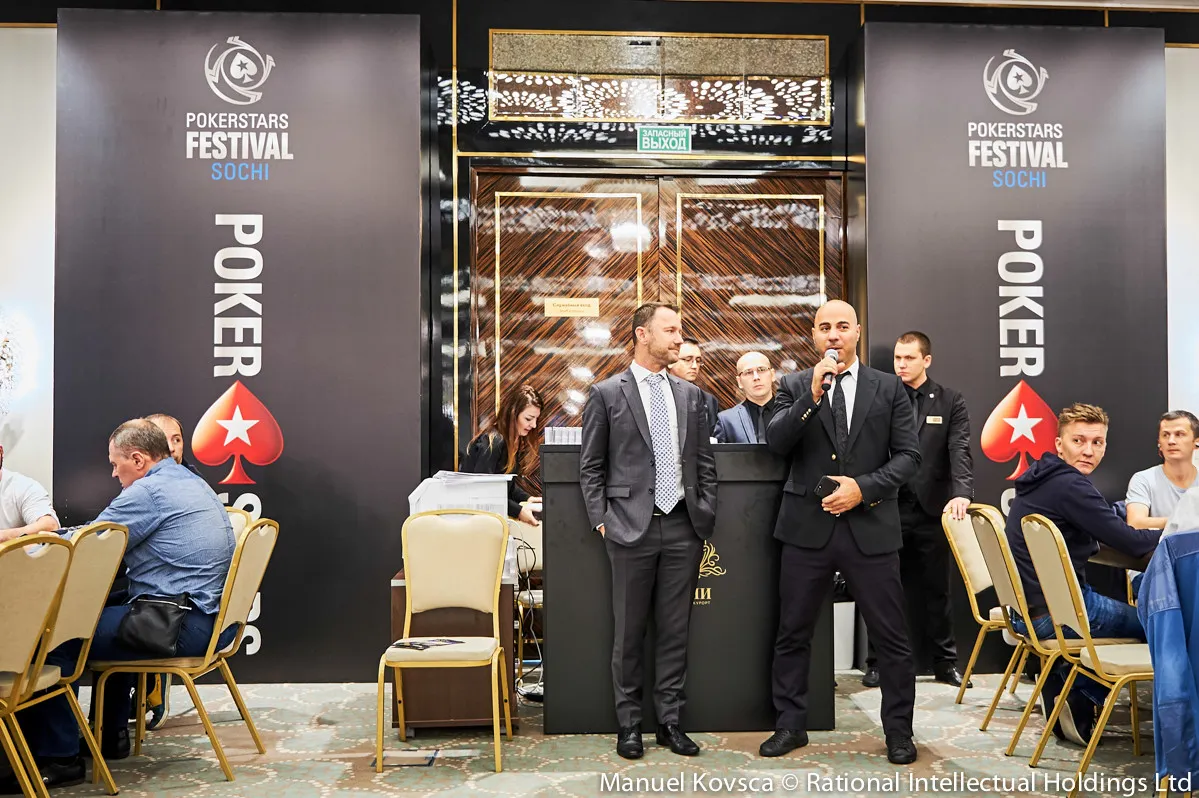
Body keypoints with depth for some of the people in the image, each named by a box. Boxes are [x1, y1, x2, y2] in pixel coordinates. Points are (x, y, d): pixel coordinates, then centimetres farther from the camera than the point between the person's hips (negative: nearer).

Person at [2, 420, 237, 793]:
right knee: (113, 617, 31)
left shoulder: (149, 490, -12)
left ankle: (58, 758, 6)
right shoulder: (192, 482, 18)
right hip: (215, 619, 10)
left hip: (186, 626, -10)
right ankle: (111, 735, 37)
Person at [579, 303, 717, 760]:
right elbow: (590, 466, 1)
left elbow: (705, 462, 14)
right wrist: (602, 521, -6)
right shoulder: (607, 394, 0)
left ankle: (669, 720, 22)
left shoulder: (690, 395, 11)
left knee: (675, 630, 9)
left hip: (683, 528, 3)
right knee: (629, 633, 7)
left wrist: (705, 515, 6)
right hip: (632, 528, -3)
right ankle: (629, 724, 20)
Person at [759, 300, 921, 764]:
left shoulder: (888, 388, 6)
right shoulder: (795, 387, 6)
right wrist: (812, 395, -18)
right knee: (792, 634, 9)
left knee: (891, 638, 6)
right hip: (808, 528, 1)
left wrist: (863, 488, -11)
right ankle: (790, 724, 24)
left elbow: (908, 456, 2)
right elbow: (775, 443, -8)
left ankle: (899, 730, 24)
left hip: (870, 528, 0)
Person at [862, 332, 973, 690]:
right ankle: (879, 661, 18)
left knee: (937, 589, 11)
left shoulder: (950, 402, 4)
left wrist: (961, 493, -24)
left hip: (932, 509, 0)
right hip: (888, 508, 0)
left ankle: (945, 661, 24)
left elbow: (960, 451, -7)